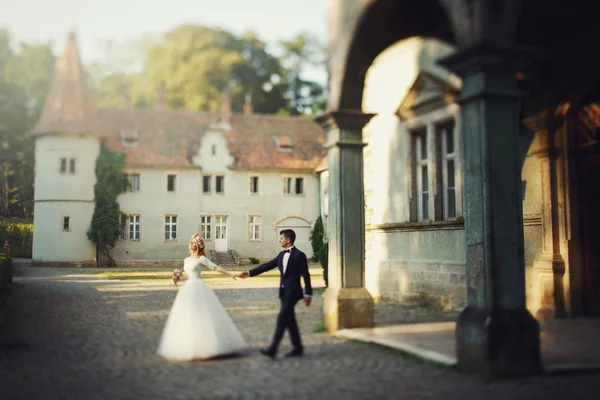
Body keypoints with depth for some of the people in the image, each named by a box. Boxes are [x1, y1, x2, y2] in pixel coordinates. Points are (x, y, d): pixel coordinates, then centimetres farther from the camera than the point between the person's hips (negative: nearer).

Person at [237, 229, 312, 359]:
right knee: (289, 320, 10)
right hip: (284, 292, 8)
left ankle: (273, 349, -14)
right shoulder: (282, 255, 13)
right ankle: (297, 348, 19)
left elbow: (306, 275, -9)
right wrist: (249, 273, 6)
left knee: (282, 318, -13)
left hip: (293, 292, -8)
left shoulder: (299, 255, -9)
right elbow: (268, 266, 11)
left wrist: (308, 294, -10)